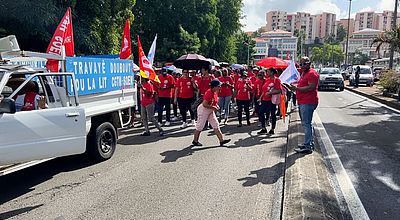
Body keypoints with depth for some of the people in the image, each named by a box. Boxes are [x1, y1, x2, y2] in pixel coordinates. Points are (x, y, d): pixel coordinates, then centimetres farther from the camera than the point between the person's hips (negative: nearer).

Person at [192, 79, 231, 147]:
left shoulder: (215, 93, 4)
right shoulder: (209, 93, -25)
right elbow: (204, 104, -29)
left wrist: (216, 106, 2)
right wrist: (213, 107, -21)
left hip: (210, 111, 9)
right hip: (203, 110, -9)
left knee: (216, 125, 4)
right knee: (200, 127, 3)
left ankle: (221, 140, 6)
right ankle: (195, 141, 17)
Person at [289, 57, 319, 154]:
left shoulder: (312, 73, -11)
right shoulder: (303, 73, 20)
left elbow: (311, 87, -22)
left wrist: (297, 88, -21)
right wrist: (295, 87, 16)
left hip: (308, 103, -11)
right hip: (302, 102, 11)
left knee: (306, 124, -10)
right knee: (306, 123, 17)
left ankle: (308, 147, -6)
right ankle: (310, 143, 27)